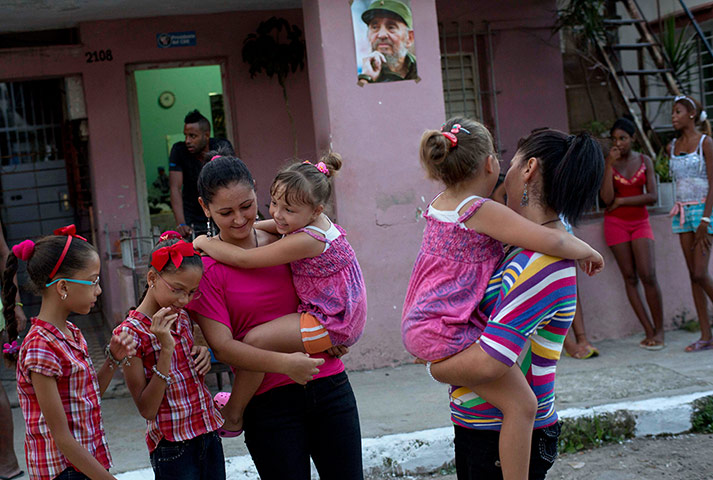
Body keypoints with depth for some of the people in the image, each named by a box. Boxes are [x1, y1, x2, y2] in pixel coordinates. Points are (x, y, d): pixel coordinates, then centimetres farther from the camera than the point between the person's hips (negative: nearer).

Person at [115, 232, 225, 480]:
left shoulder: (182, 318, 7)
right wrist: (166, 349, -24)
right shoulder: (130, 333, -14)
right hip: (172, 448, -6)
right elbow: (147, 410, -17)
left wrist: (203, 357, -2)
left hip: (210, 435, 6)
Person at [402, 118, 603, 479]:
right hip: (445, 332, -10)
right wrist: (588, 252, -2)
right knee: (521, 404, -12)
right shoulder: (482, 211, -15)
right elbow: (551, 241, -21)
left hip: (416, 326, 10)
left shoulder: (438, 204, 11)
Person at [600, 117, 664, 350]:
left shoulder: (644, 161, 3)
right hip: (616, 224, 0)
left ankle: (659, 329, -1)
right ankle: (649, 331, 5)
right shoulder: (608, 163, -1)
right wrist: (610, 165, -17)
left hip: (640, 222, 0)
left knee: (648, 275, -12)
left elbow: (652, 197, -5)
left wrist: (621, 201, -10)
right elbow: (606, 198, -14)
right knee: (630, 277, -1)